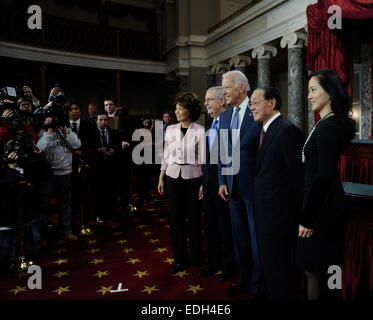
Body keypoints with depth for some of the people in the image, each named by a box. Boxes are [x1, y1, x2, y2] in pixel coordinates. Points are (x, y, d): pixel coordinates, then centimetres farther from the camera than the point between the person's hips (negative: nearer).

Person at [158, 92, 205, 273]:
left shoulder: (199, 131, -6)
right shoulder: (171, 130, 7)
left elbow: (203, 159, -5)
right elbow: (166, 156, 12)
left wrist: (204, 183, -10)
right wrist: (161, 178, 10)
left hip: (192, 177, -4)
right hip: (173, 177, 4)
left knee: (194, 218, 7)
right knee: (176, 218, 8)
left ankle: (196, 258, 25)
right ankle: (180, 259, 22)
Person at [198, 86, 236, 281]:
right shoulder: (209, 125, 13)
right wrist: (204, 183, 17)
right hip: (209, 183, 8)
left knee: (226, 227, 6)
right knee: (210, 225, 17)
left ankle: (229, 266, 26)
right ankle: (213, 263, 35)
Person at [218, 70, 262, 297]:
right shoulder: (224, 116, 11)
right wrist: (223, 181, 7)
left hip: (254, 185, -7)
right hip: (233, 185, 7)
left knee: (256, 236, 7)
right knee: (239, 236, 17)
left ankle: (257, 285, 25)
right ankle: (244, 280, 35)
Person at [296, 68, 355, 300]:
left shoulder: (327, 127, -19)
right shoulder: (327, 123, 11)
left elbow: (323, 176, -23)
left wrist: (308, 218, -17)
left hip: (323, 209, -10)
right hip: (325, 205, 10)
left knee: (316, 271, 5)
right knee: (315, 268, 21)